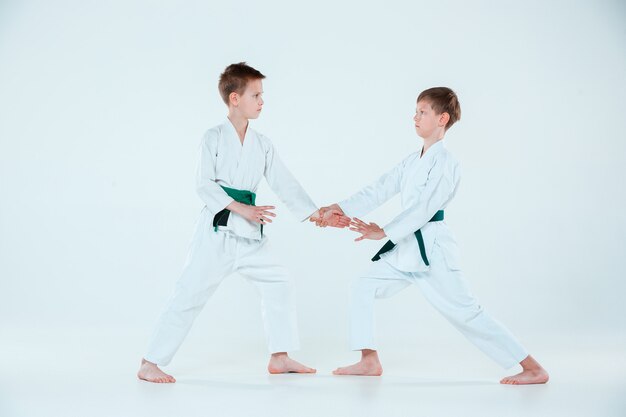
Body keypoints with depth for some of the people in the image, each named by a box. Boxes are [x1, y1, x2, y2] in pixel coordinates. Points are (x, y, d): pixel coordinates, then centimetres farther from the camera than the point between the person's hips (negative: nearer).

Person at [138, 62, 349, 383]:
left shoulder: (263, 144, 9)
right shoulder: (214, 137, -6)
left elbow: (285, 185, 8)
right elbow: (205, 185, -12)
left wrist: (317, 215, 0)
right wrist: (242, 209, -20)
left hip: (251, 234, 6)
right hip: (217, 230, -6)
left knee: (279, 286, 8)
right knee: (189, 295, -6)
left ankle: (279, 357, 21)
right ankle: (149, 364, 3)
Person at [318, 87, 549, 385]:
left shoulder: (445, 163, -14)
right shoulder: (413, 161, 14)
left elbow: (423, 207, -22)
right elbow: (380, 190, 10)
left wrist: (384, 232, -25)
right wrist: (342, 208, 1)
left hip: (432, 249, -9)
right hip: (407, 249, 9)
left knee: (465, 313, -8)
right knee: (363, 288, 6)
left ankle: (533, 369, -1)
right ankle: (369, 361, 13)